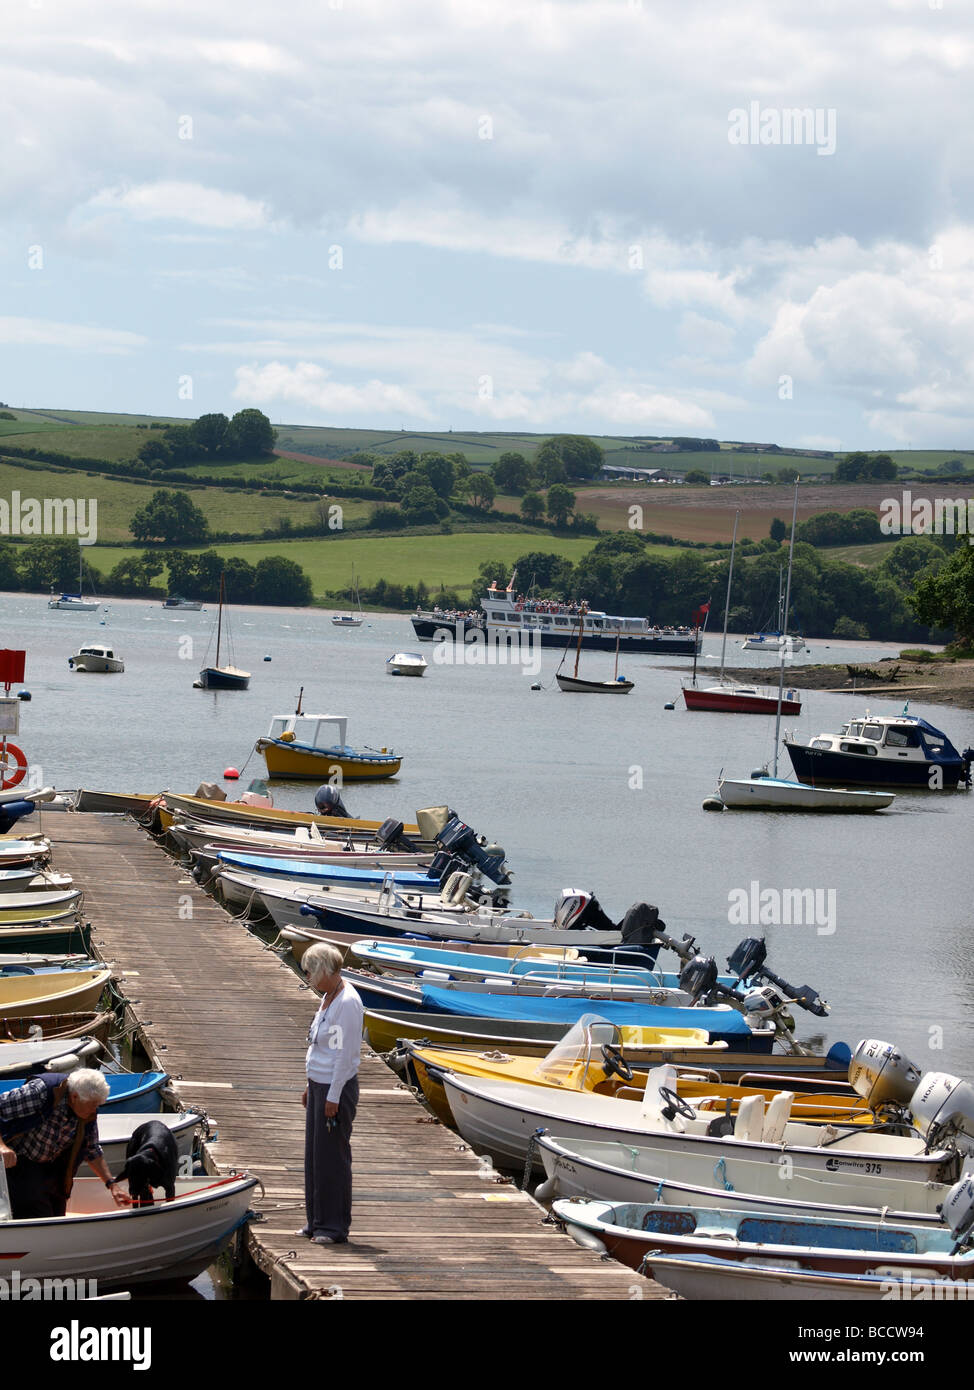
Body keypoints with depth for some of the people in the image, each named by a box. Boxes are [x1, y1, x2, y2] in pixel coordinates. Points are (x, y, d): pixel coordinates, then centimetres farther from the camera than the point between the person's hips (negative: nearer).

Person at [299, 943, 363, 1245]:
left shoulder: (347, 1003, -19)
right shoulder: (328, 998, 12)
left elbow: (345, 1054, -20)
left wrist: (333, 1097, -19)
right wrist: (311, 1086, 20)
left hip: (337, 1087, -10)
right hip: (319, 1084, 10)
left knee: (332, 1155, -3)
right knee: (314, 1154, 13)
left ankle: (335, 1226, 5)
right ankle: (316, 1221, 22)